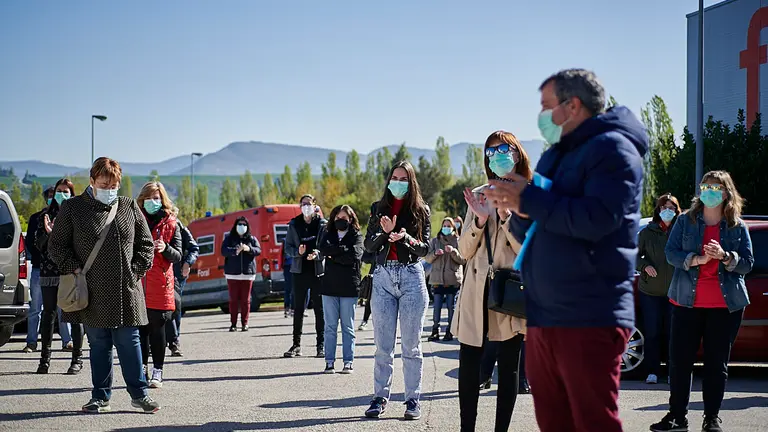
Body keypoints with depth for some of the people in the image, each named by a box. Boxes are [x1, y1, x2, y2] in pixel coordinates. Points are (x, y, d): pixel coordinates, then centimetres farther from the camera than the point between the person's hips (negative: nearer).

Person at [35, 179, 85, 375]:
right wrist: (47, 232, -8)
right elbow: (38, 243, 10)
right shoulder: (47, 214, 13)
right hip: (49, 272, 3)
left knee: (74, 315, -2)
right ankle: (45, 358, 11)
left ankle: (77, 359, 4)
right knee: (48, 314, 4)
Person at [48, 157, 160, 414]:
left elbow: (146, 244, 14)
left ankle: (139, 394, 11)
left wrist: (137, 269, 2)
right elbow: (56, 245, 7)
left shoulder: (129, 207, 8)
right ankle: (101, 397, 16)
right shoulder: (73, 208, 3)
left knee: (129, 342, 2)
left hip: (126, 291, 1)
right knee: (99, 344, 6)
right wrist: (73, 268, -6)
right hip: (93, 292, 0)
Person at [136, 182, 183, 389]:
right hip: (138, 281, 1)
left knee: (158, 327, -1)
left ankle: (157, 371, 4)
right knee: (141, 326, 2)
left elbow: (177, 256, 1)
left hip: (160, 283, -1)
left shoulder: (171, 224, 5)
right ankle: (142, 368, 13)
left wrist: (165, 248, -19)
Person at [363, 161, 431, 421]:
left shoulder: (421, 210, 5)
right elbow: (368, 246, 5)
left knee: (411, 344, 0)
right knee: (383, 345, 3)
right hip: (383, 277, 2)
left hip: (411, 276, -2)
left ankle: (413, 400, 4)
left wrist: (405, 238, -17)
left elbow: (425, 248, 1)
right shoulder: (378, 209, 10)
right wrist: (384, 233, -14)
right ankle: (380, 397, 7)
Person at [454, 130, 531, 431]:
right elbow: (465, 251, 8)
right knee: (469, 366, -2)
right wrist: (480, 220, -8)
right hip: (477, 290, 3)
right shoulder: (478, 196, 12)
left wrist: (505, 215, -15)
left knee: (508, 367, 4)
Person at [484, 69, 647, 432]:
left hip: (589, 319, -9)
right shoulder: (553, 157, 20)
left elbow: (597, 218, -22)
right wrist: (519, 211, -2)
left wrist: (529, 200, -14)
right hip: (543, 317, 9)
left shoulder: (612, 147, -7)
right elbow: (529, 233, 22)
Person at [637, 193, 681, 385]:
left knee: (672, 333, 4)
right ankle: (652, 371, 11)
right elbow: (635, 255, 9)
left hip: (674, 291, -1)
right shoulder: (647, 232, 4)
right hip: (650, 291, 1)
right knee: (652, 332, 5)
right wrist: (645, 266, -10)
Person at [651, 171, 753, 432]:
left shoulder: (738, 227, 6)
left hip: (725, 305, 0)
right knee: (680, 360, -1)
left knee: (717, 363, 4)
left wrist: (725, 257, -18)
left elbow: (748, 263, 1)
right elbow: (670, 252, -2)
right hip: (687, 302, 0)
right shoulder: (686, 221, 6)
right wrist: (695, 260, -19)